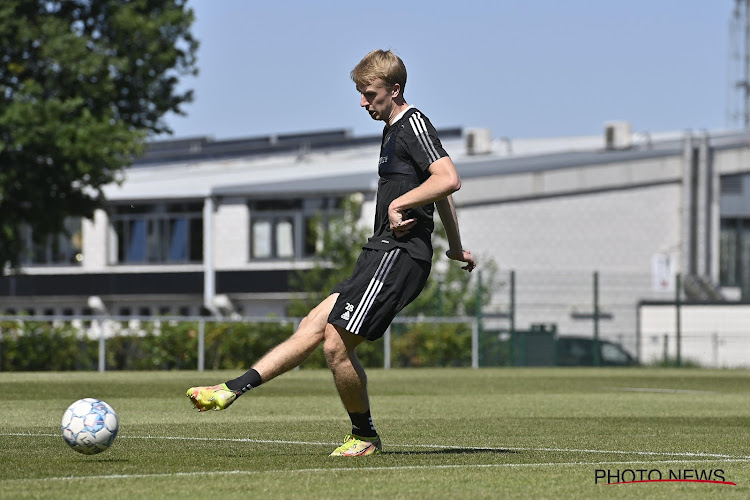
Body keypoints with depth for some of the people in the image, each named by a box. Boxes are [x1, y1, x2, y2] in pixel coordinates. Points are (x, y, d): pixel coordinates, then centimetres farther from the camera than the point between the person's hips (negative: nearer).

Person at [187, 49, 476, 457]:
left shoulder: (413, 124, -10)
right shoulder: (394, 130, 21)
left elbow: (449, 180, -25)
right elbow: (439, 189, 32)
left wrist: (398, 203, -18)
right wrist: (455, 245, 39)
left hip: (399, 255, -10)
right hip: (382, 255, 10)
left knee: (336, 343, -12)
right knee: (313, 326, 5)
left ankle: (365, 436, 3)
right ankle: (233, 389, 2)